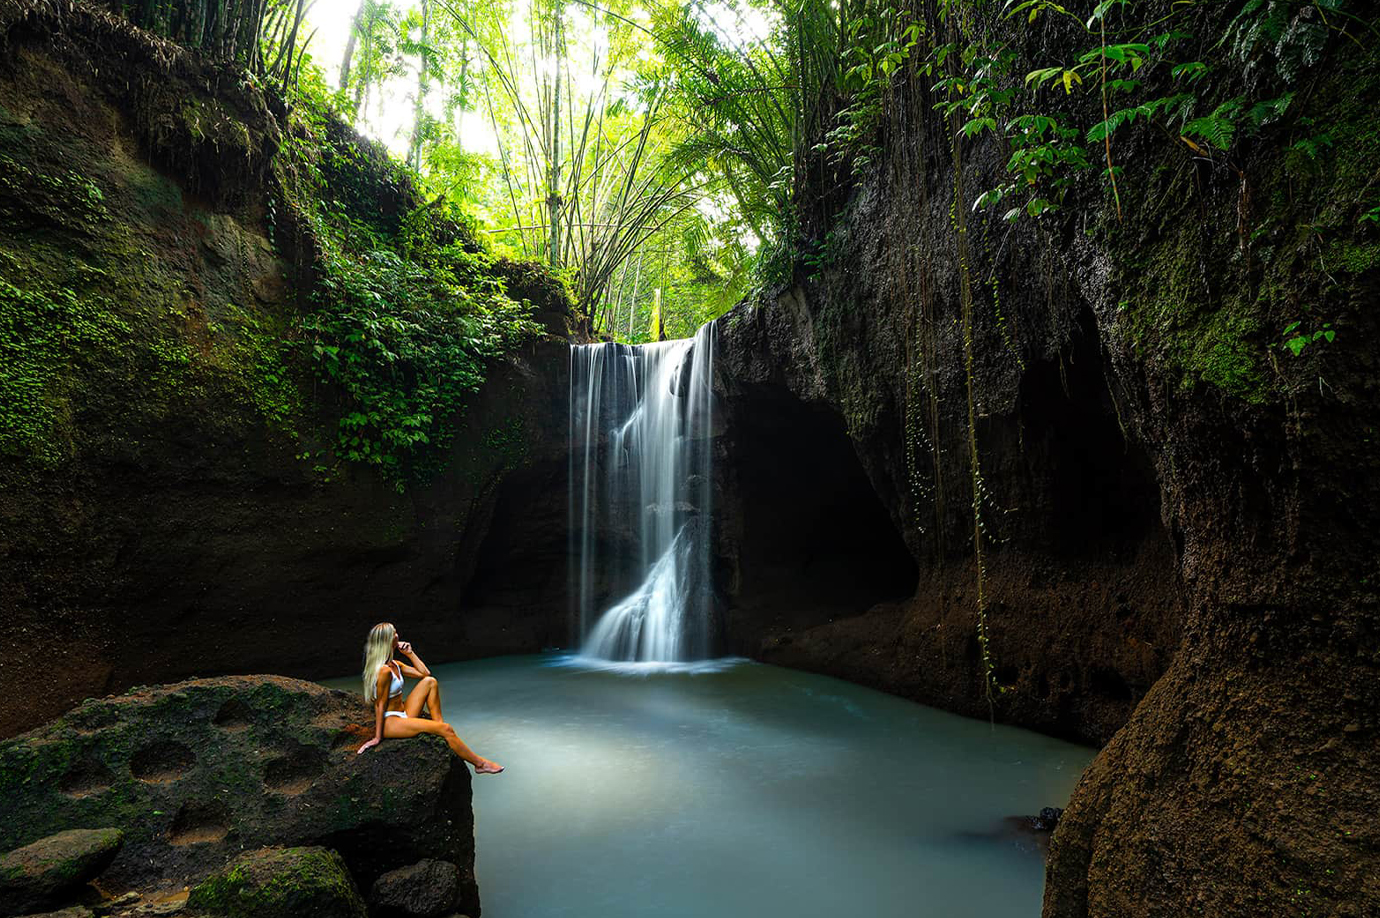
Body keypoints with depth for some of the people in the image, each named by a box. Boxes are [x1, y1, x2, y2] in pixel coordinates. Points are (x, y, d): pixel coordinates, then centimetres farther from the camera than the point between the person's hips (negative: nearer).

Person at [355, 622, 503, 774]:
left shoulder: (394, 664, 8)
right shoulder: (384, 671, -22)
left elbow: (425, 673, 13)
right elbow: (380, 705, -19)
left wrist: (409, 653, 5)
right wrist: (377, 738, -15)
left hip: (402, 715, 10)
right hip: (390, 723, -10)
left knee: (430, 681, 4)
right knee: (446, 729, -19)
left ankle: (438, 725, 1)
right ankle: (480, 763, -7)